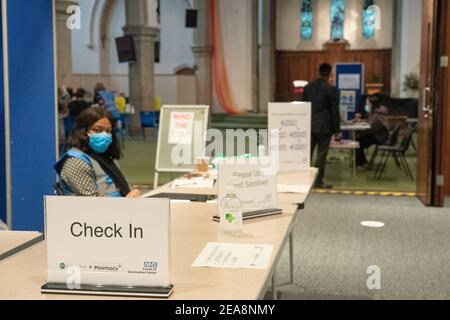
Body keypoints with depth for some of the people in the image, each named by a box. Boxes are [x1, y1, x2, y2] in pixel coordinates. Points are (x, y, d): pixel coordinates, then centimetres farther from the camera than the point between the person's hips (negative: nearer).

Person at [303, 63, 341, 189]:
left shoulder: (308, 87, 6)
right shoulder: (331, 89, -9)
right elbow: (334, 111, -8)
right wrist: (337, 131, -2)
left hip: (309, 125, 5)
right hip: (324, 126, -5)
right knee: (321, 154, 1)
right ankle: (318, 181, 4)